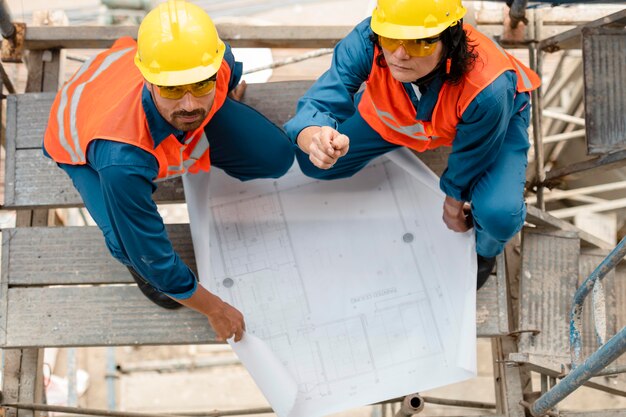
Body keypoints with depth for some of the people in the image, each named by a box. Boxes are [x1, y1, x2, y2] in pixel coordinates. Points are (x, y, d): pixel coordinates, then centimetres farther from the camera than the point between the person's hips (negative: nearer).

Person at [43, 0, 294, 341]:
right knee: (129, 243, -31)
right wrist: (214, 309, -18)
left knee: (276, 158, -8)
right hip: (84, 147, -4)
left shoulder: (216, 66, -36)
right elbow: (153, 255, -32)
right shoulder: (121, 161, -47)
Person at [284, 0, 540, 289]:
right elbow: (317, 104, -39)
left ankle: (485, 251, 14)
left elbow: (469, 160, -24)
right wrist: (315, 138, -64)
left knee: (499, 213, -28)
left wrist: (454, 205, -4)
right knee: (313, 162, -4)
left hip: (495, 118, -3)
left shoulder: (486, 89, -44)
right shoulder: (365, 43, -40)